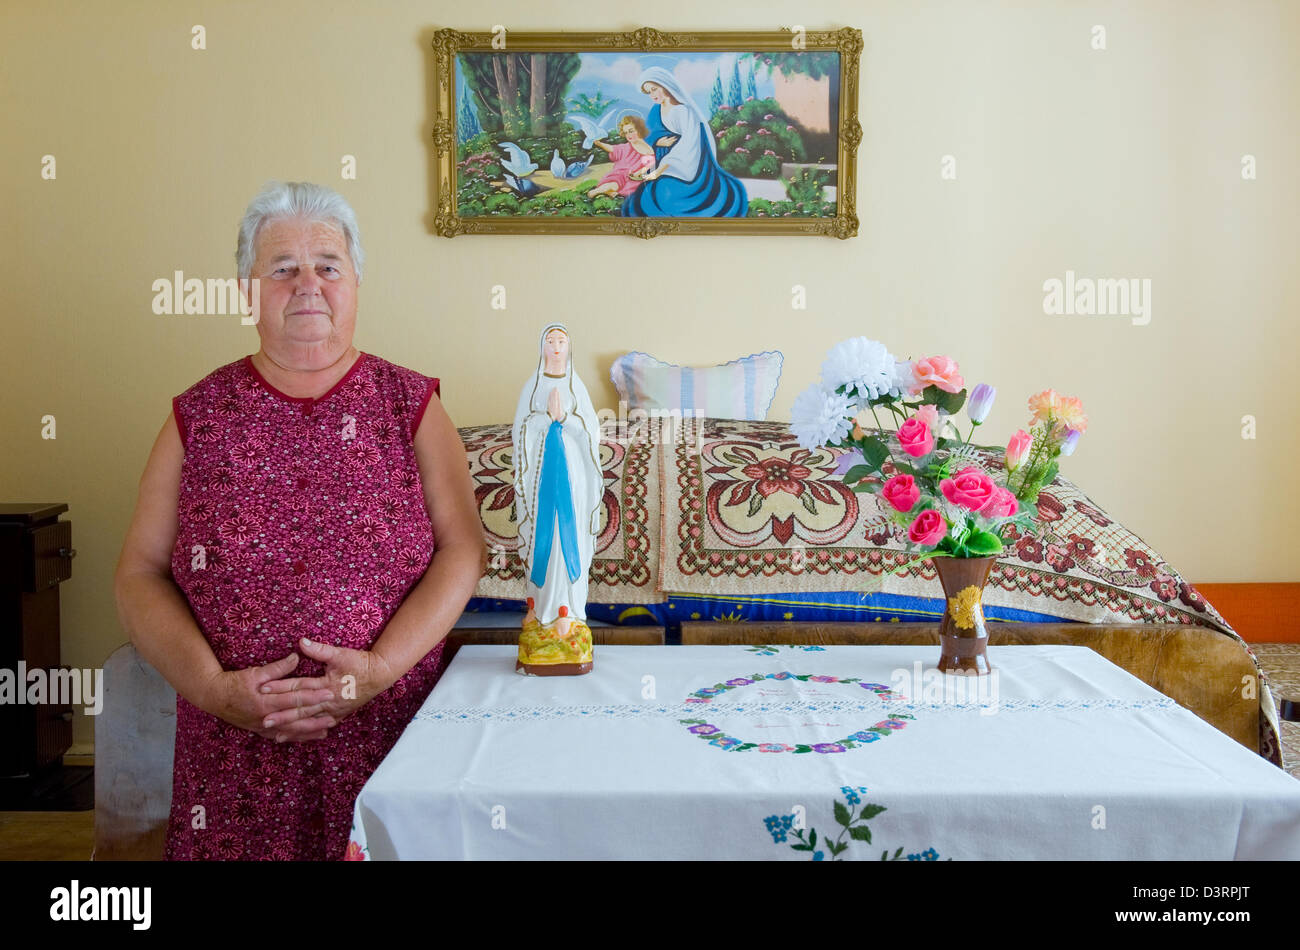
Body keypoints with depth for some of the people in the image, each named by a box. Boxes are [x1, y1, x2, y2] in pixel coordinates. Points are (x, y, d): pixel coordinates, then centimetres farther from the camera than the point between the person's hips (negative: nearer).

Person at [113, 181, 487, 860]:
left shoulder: (411, 404, 3)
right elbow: (139, 574, 3)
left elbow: (463, 551, -4)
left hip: (388, 733, 0)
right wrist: (213, 686, -11)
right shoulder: (200, 414, 5)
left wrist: (381, 666, -16)